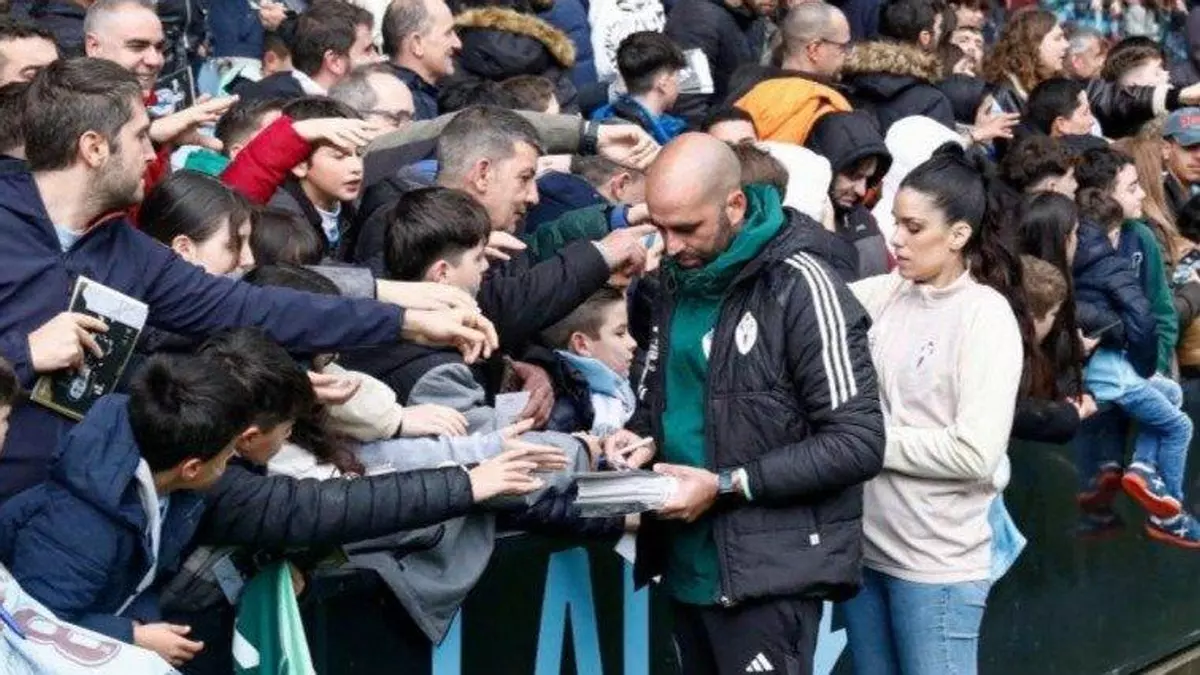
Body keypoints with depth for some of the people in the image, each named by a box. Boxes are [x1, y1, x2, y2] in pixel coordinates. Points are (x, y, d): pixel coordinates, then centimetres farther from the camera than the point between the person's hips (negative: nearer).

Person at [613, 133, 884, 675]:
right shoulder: (679, 280, 8)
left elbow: (858, 443, -16)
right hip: (687, 568, 7)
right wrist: (638, 433, 0)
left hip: (767, 576, -7)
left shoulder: (800, 289, -15)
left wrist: (726, 486, -18)